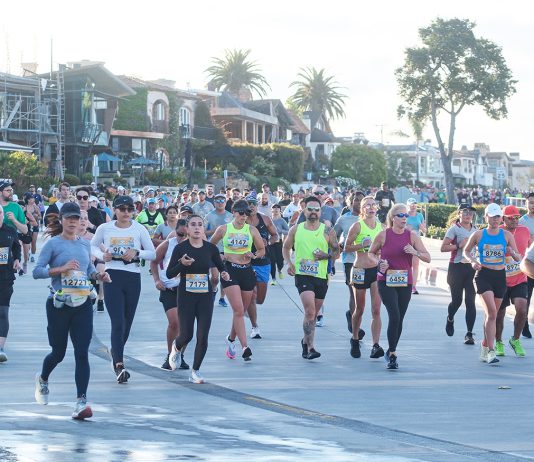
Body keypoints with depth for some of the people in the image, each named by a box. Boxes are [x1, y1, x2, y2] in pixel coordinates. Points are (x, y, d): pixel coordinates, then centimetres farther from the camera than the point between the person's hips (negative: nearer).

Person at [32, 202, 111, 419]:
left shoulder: (85, 244, 9)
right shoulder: (53, 244, -6)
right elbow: (37, 271, -13)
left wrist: (99, 275, 1)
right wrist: (62, 268, -23)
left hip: (83, 305, 3)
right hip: (59, 305, -3)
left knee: (82, 353, -7)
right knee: (58, 352, 10)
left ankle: (81, 402, -9)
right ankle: (42, 379, 42)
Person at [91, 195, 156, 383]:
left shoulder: (139, 229, 2)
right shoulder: (104, 228, 1)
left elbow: (152, 253, 4)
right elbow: (93, 246, 16)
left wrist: (136, 253, -14)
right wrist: (102, 255, -5)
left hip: (133, 277, 2)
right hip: (112, 276, -2)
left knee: (127, 322, 12)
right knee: (118, 322, -12)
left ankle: (115, 352, 39)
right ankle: (119, 365, -16)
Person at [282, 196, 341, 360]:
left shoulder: (328, 231, 2)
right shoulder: (296, 229, 5)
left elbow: (336, 252, 7)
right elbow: (286, 247, 18)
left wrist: (325, 256, -12)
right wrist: (289, 263, 2)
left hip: (321, 276, 2)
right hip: (302, 274, -2)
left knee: (314, 313, 14)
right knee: (310, 310, -19)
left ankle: (306, 341, 37)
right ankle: (310, 348, -19)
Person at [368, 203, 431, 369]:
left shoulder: (412, 236, 1)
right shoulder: (384, 235, -3)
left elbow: (427, 258, 0)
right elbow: (371, 253, 12)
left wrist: (415, 252, -19)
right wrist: (379, 263, -8)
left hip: (405, 282, 3)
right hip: (386, 281, -3)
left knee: (399, 319, 8)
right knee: (394, 316, -17)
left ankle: (391, 352, 26)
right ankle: (392, 355, -9)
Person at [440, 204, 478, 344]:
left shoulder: (475, 230, 12)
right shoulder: (454, 229, -3)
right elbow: (443, 247, -10)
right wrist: (459, 245, -19)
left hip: (472, 268, 3)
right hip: (457, 267, -3)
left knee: (470, 301, -6)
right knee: (457, 300, 4)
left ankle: (469, 334, -5)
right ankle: (450, 319, 38)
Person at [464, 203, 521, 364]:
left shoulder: (507, 235, 3)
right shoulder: (478, 235, 0)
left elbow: (518, 258, 4)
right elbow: (466, 251, 14)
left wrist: (513, 253, -19)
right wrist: (473, 261, -6)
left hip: (500, 277, 3)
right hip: (483, 276, -3)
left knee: (491, 314, 12)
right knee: (492, 312, -18)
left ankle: (485, 344, 31)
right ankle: (490, 351, -20)